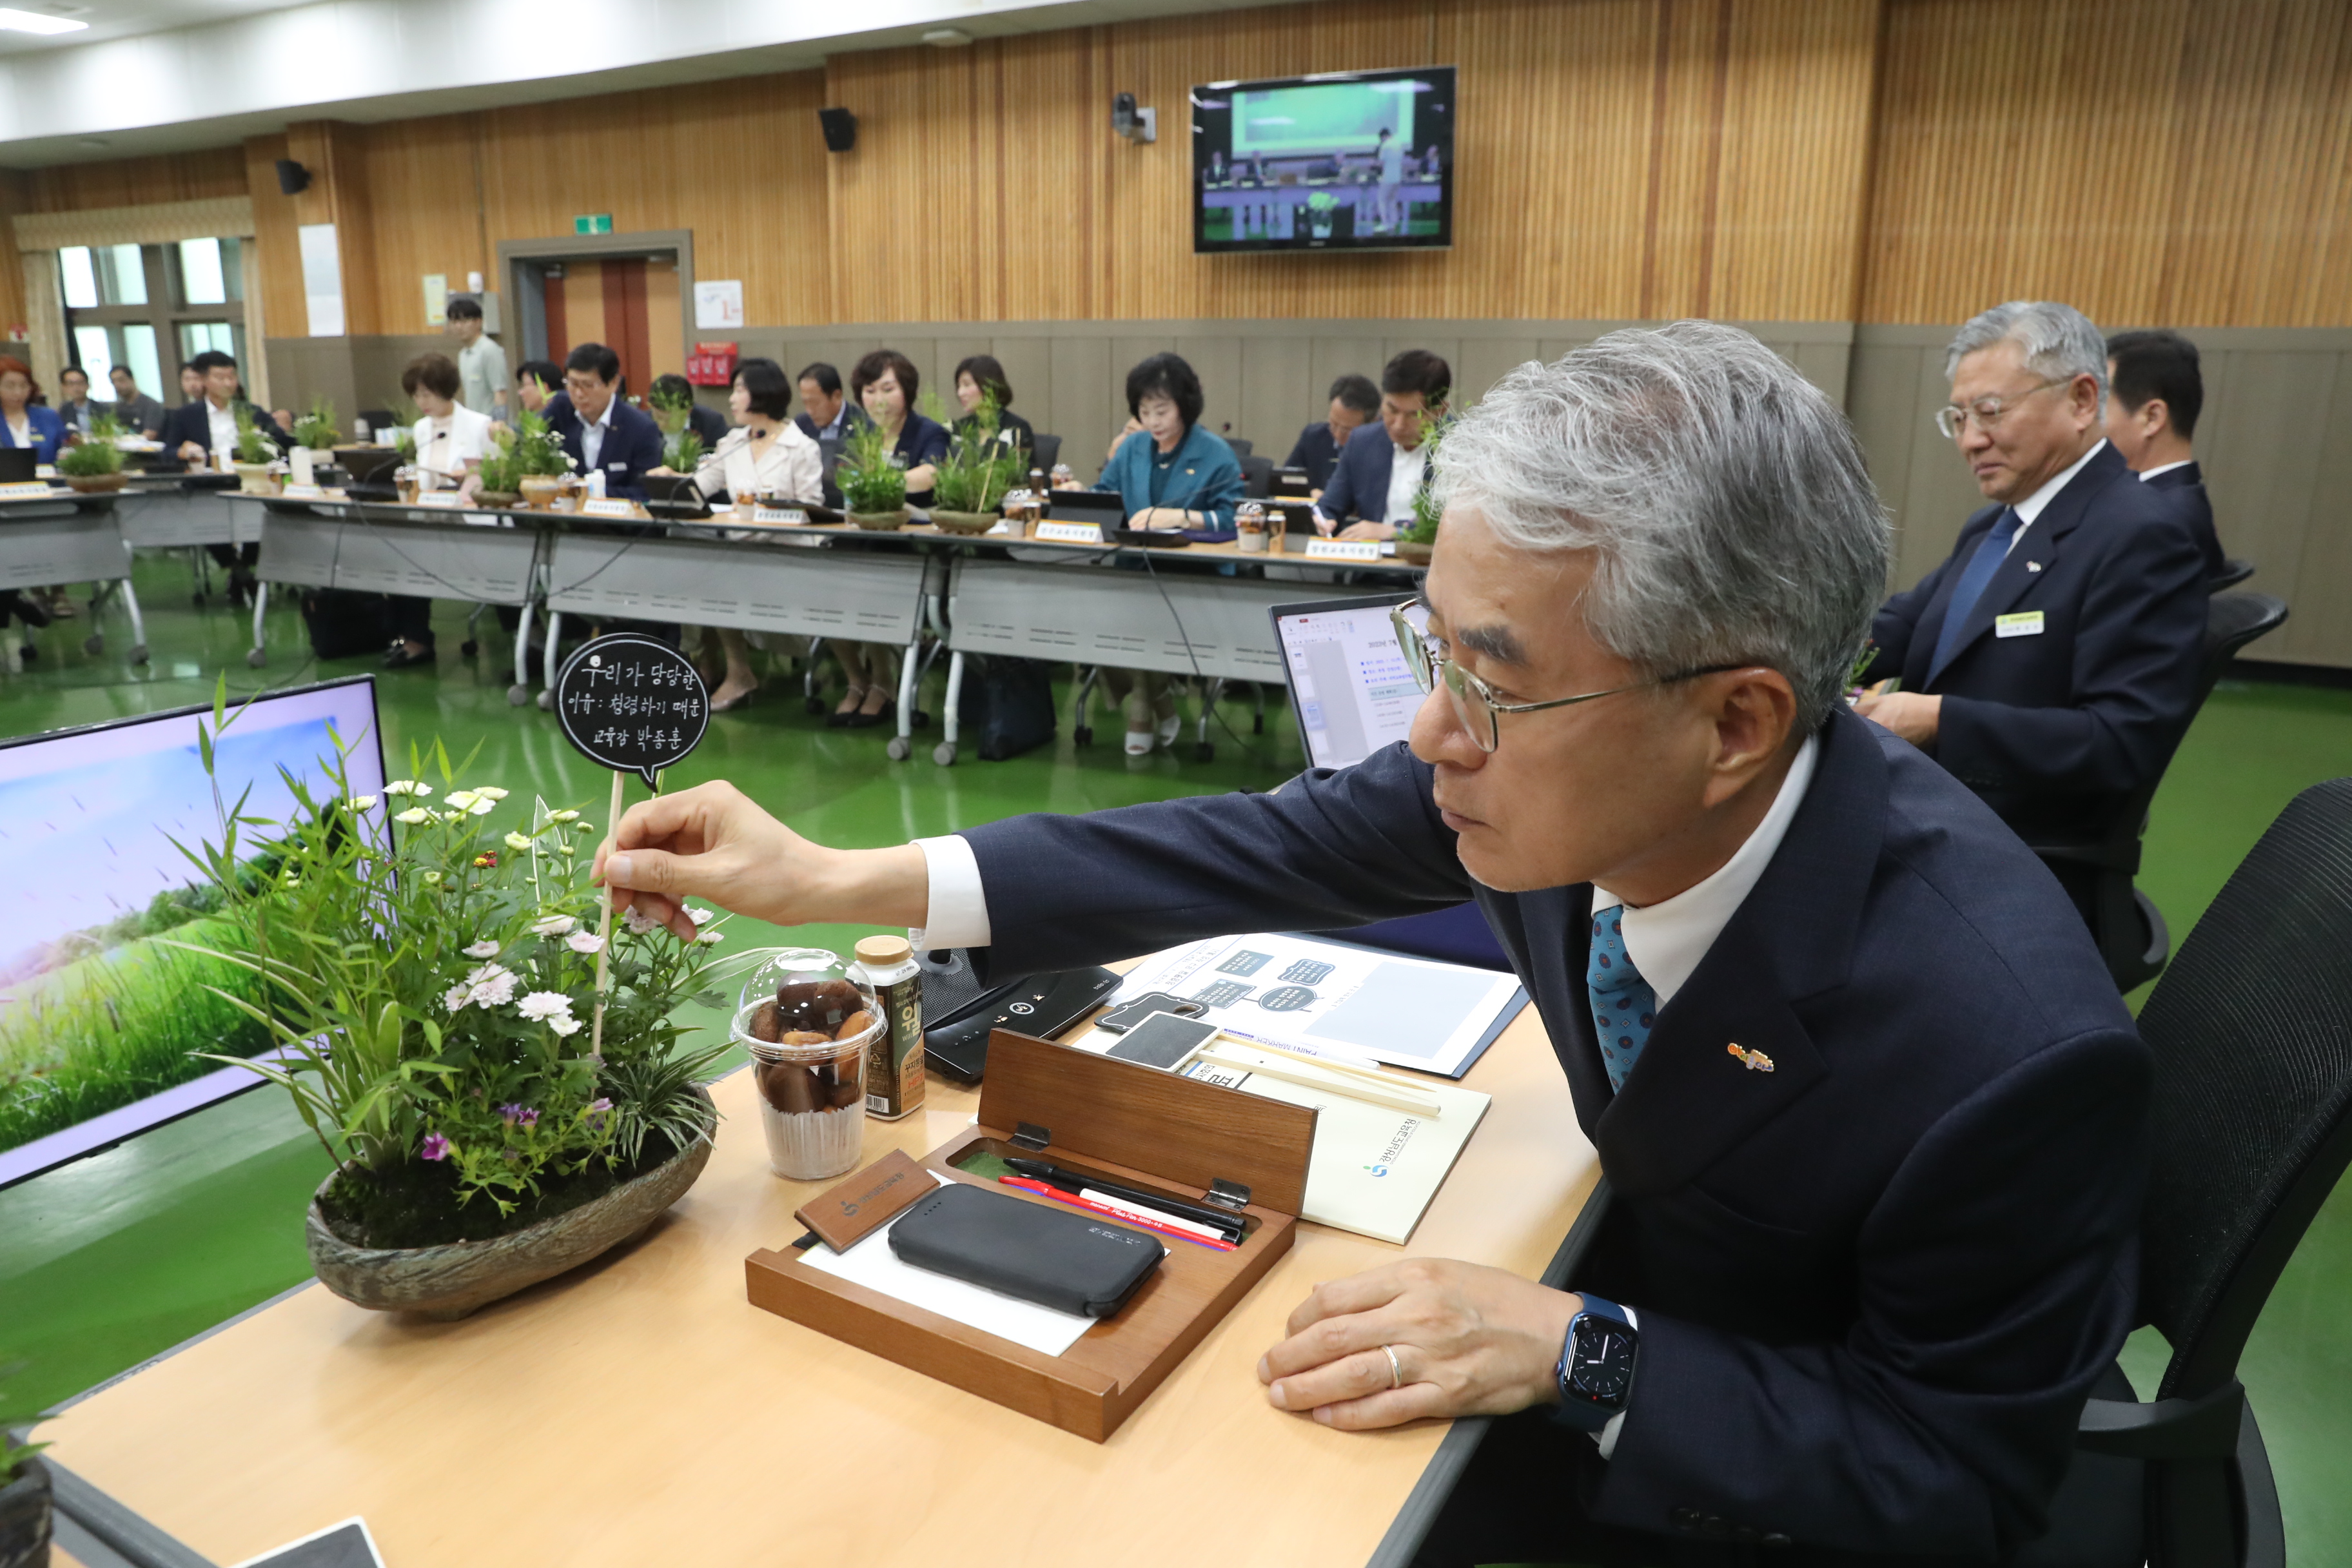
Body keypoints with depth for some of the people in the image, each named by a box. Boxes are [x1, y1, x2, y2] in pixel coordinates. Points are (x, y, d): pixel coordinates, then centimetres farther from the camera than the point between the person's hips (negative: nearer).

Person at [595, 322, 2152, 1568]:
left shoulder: (2010, 1051, -37)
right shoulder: (1570, 760, -24)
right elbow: (1288, 844, -16)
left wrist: (1578, 1355, -34)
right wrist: (843, 880, -19)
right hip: (1635, 1272, 4)